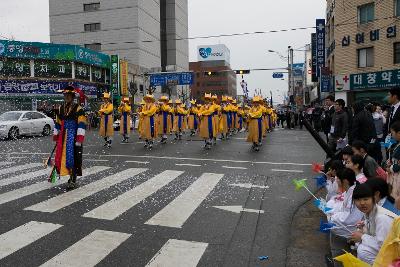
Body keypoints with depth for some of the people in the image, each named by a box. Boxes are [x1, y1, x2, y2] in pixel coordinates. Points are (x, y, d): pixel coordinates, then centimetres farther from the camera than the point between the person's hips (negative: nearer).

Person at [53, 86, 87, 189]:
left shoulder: (78, 109, -6)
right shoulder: (61, 109, 12)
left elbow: (82, 124, -11)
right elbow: (58, 123, 19)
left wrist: (79, 139, -16)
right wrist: (56, 137, 17)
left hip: (73, 136, -6)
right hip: (63, 136, 6)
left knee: (73, 157, -7)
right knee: (61, 156, 6)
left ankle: (73, 180, 2)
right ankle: (71, 176, 22)